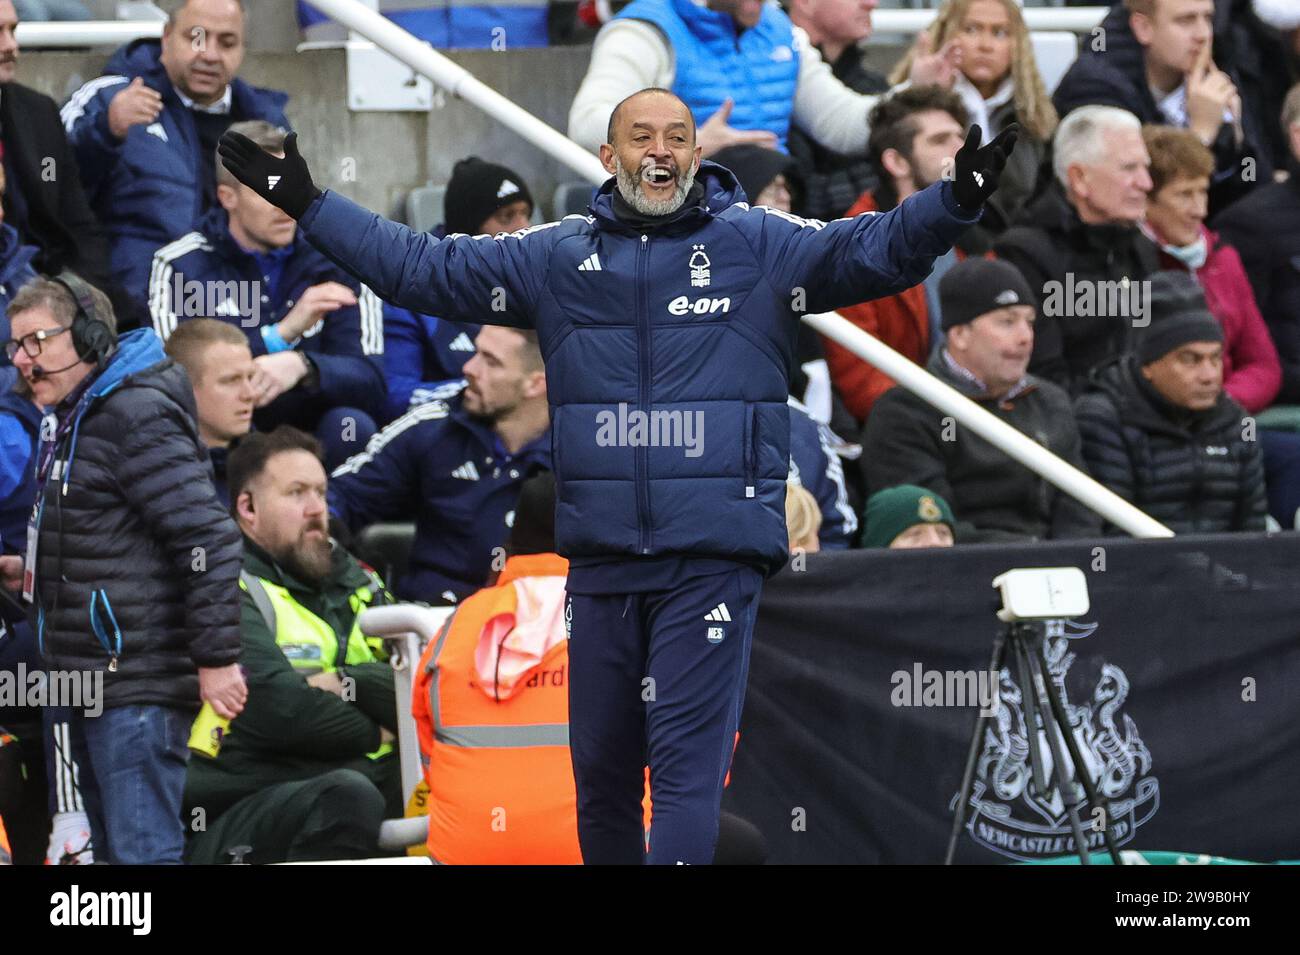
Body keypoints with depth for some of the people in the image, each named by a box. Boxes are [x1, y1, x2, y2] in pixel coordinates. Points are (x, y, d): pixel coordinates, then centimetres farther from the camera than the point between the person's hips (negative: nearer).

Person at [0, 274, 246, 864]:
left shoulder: (137, 417, -15)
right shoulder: (77, 421, 17)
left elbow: (207, 539, -20)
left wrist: (216, 659, -21)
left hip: (137, 683, -11)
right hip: (95, 681, 11)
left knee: (142, 854, -12)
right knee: (113, 853, 14)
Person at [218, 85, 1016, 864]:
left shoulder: (761, 245, 3)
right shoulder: (558, 256, 11)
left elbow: (877, 251, -7)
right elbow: (422, 267, 16)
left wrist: (955, 202, -25)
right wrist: (308, 205, 13)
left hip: (713, 562, -4)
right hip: (601, 564, 4)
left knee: (687, 766, -11)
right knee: (599, 772, 11)